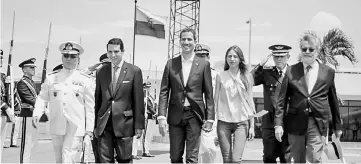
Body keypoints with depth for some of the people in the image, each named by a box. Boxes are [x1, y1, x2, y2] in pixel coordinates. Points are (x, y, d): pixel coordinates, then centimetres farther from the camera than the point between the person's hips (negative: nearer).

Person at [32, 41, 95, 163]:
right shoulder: (51, 77, 6)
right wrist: (36, 114, -9)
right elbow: (42, 98, 8)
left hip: (76, 127, -3)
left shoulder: (85, 80, 1)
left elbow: (90, 106, 2)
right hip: (57, 126, 3)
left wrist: (89, 128, -1)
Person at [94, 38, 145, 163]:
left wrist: (139, 125, -4)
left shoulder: (134, 71, 0)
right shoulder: (100, 72, 9)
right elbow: (97, 99, 12)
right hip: (103, 125, 3)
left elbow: (138, 100, -2)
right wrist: (95, 125, 10)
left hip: (124, 124, -3)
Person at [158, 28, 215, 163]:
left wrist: (209, 119, -3)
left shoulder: (203, 64, 2)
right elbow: (164, 92, 4)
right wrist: (161, 116, -5)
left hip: (194, 116, -2)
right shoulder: (171, 64, 6)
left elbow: (209, 94, 2)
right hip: (175, 116, 2)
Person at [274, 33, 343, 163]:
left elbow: (333, 101, 11)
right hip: (295, 123, 1)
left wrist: (337, 126, 15)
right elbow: (282, 100, 3)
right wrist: (278, 124, -5)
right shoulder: (291, 71, 4)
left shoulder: (328, 72, 6)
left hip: (318, 124, -1)